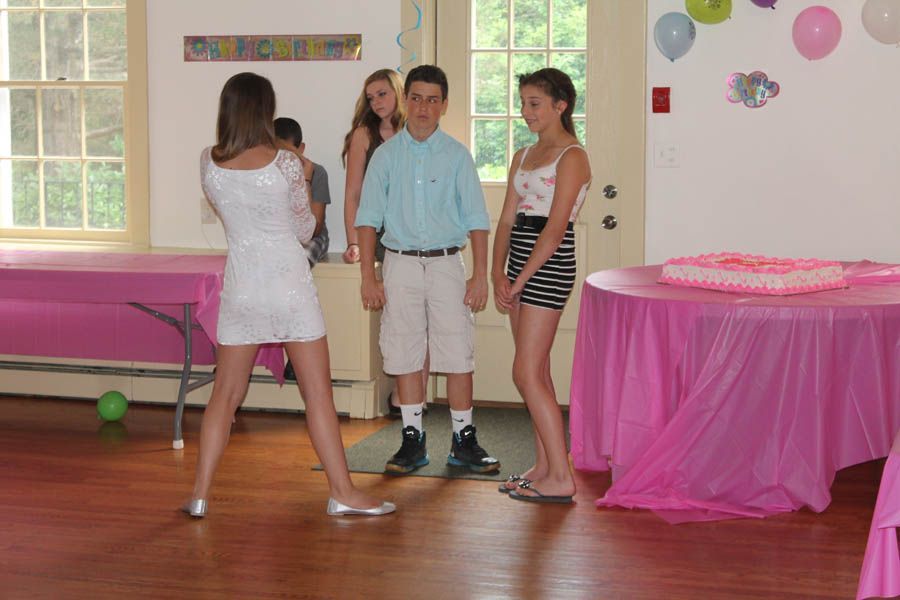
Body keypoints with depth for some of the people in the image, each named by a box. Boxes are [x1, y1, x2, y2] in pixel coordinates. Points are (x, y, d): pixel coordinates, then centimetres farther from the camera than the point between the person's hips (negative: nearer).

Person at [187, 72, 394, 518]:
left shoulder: (208, 163, -2)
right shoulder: (285, 165, -11)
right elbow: (305, 231, 0)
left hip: (240, 288, 3)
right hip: (290, 285, -3)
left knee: (225, 393, 12)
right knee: (318, 393, 5)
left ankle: (200, 494, 11)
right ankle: (342, 493, 10)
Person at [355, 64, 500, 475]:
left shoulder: (456, 155, 3)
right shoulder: (386, 155, 4)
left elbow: (476, 219, 3)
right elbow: (368, 218, 5)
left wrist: (480, 275, -3)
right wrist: (368, 277, -1)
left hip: (446, 261, -1)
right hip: (400, 262, 1)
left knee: (457, 354, -1)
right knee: (405, 355, 5)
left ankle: (463, 441, 10)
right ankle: (412, 441, 14)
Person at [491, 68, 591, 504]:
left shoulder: (571, 157, -9)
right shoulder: (523, 157, 17)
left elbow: (555, 226, -16)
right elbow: (507, 219, 11)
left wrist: (521, 278, -17)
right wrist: (498, 272, -2)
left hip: (549, 264, -9)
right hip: (520, 262, 9)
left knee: (527, 374, -11)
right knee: (536, 372, 11)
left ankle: (561, 478, -6)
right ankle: (543, 467, 19)